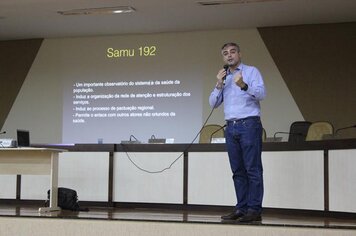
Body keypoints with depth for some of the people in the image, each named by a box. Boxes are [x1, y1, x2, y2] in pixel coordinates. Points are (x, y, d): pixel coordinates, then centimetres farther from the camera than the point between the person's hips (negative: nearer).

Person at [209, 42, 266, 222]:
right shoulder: (223, 78, 19)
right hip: (231, 127, 6)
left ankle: (254, 209, -8)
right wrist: (219, 85, -2)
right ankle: (241, 208, 8)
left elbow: (261, 94, -11)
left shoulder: (251, 71, 3)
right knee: (238, 171, 5)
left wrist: (244, 85, -27)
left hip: (249, 125, -6)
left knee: (252, 169, -8)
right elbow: (213, 103, 13)